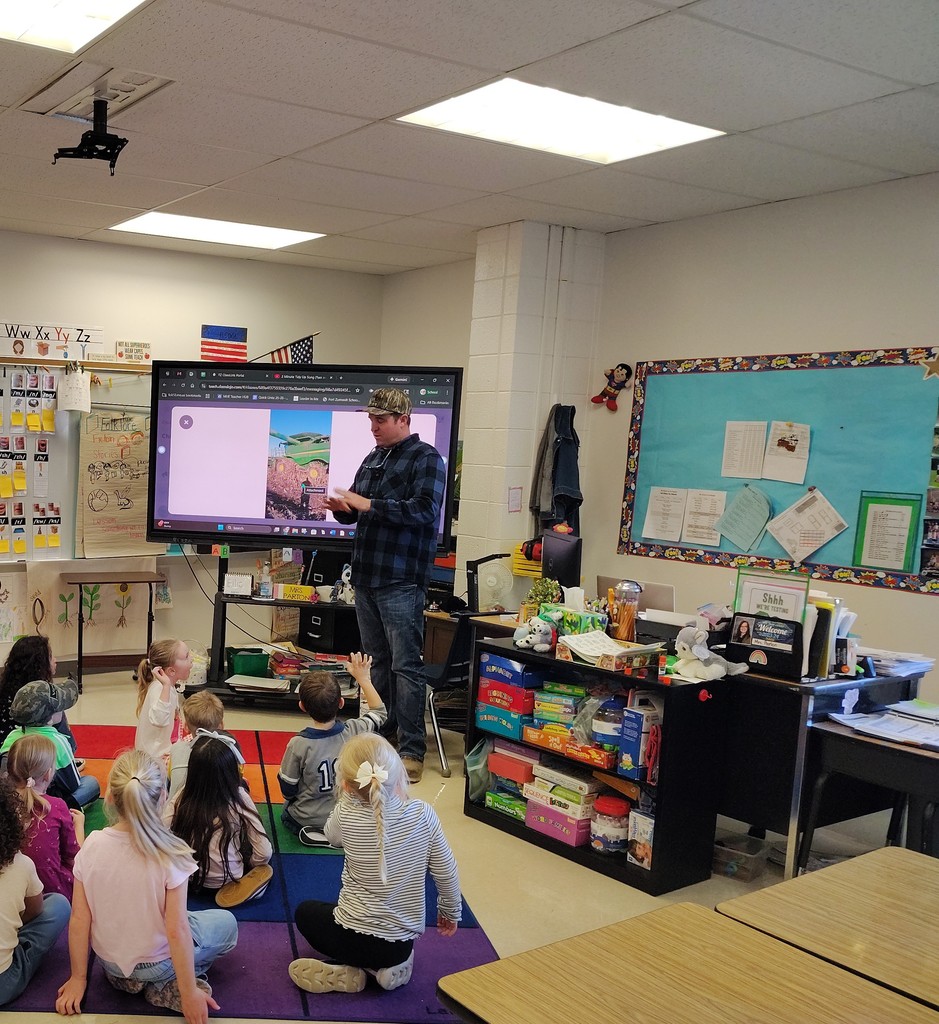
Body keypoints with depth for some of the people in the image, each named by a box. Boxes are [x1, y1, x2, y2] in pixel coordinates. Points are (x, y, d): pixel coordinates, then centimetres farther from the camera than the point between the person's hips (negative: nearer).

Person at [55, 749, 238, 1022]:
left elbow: (79, 920, -11)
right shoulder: (171, 853, -29)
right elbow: (177, 930, -25)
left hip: (109, 962, 4)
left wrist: (78, 978, 4)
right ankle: (165, 988, 6)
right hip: (156, 964, -4)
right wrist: (189, 993, -14)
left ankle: (126, 979, 11)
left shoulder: (91, 845, -19)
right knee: (227, 922, 21)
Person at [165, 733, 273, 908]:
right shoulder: (239, 798, -20)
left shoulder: (182, 797, -14)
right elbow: (264, 853, -16)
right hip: (225, 880, -2)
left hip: (187, 876, 3)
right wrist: (249, 866, 5)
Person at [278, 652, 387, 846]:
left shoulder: (298, 744, -25)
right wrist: (364, 679, 11)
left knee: (286, 812, 30)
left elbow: (288, 790, -11)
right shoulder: (354, 732, -18)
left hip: (307, 820, -4)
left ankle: (312, 832, 3)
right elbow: (379, 712, 4)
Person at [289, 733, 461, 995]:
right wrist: (451, 912, 15)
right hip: (402, 941, 3)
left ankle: (349, 972, 7)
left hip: (354, 938, -3)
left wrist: (348, 795, 0)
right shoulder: (423, 814, -14)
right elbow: (446, 873, -3)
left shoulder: (347, 816, -18)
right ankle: (392, 966, 9)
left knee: (305, 912, 28)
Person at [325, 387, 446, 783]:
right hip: (366, 575, 8)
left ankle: (412, 750, 0)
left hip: (401, 580, -8)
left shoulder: (425, 458, -6)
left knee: (405, 665, -6)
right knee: (375, 661, 15)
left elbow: (424, 511, -19)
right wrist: (343, 509, -1)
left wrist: (368, 504, -18)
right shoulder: (372, 459, 17)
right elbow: (357, 513, 22)